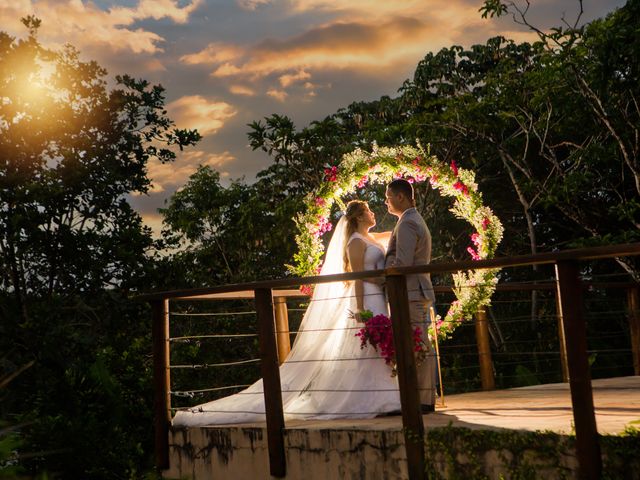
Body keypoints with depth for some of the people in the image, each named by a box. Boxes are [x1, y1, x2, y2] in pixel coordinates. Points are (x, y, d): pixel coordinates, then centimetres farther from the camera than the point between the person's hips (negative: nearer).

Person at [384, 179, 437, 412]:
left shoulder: (406, 223, -12)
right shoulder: (417, 220, 21)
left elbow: (402, 263, -20)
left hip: (409, 293, -11)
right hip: (419, 291, 11)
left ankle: (422, 400, -6)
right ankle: (427, 397, 16)